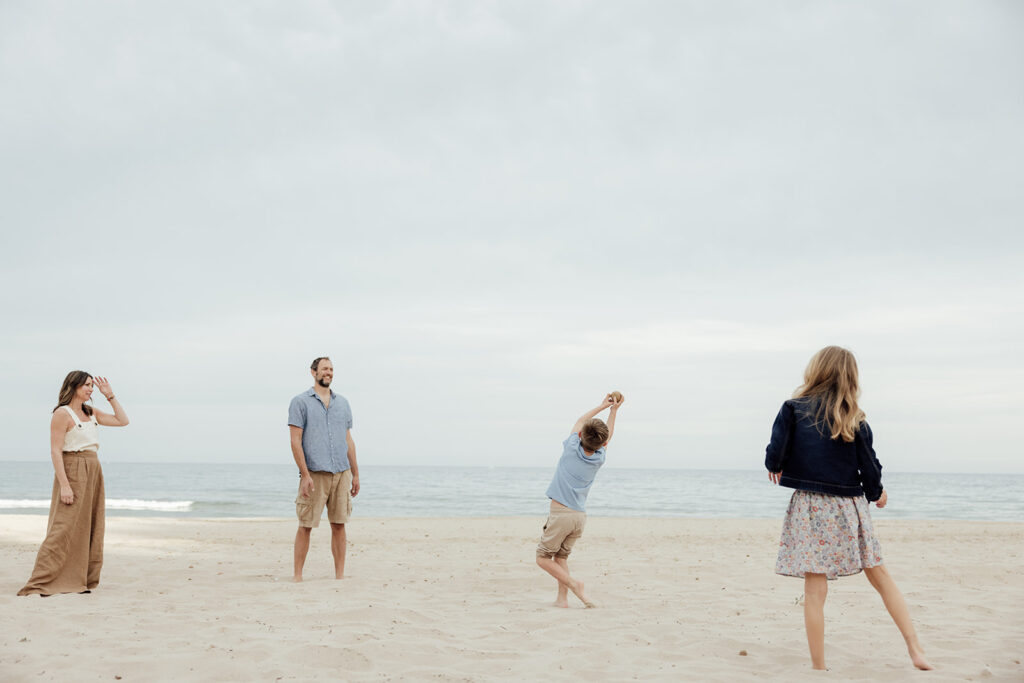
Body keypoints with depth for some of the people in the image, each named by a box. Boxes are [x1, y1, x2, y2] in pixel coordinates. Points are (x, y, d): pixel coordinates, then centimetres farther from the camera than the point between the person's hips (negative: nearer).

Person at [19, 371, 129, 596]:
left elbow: (123, 420, 19)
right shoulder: (62, 414, -8)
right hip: (73, 472, -8)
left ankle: (77, 581, 10)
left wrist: (109, 396, 12)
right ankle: (41, 583, -10)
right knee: (64, 527, -12)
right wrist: (64, 485, -21)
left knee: (88, 529, 6)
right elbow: (56, 451, -13)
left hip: (93, 473, 8)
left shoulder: (91, 413, 15)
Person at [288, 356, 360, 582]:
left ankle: (340, 575, 10)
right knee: (305, 525, -2)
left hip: (341, 473, 4)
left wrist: (355, 474, 14)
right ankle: (298, 576, 5)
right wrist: (305, 474, -13)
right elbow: (295, 441, -5)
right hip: (314, 473, -4)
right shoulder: (300, 402, 1)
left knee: (339, 524, 4)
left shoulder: (342, 403, 16)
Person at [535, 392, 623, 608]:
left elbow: (579, 421, 9)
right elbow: (607, 437, 21)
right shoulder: (599, 459, -1)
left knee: (543, 558, 4)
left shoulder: (572, 449, -10)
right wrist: (614, 409, 27)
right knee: (561, 556, 18)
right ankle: (562, 597, 9)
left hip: (561, 515, -5)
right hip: (580, 516, 5)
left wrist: (602, 406, 19)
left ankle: (572, 584, -11)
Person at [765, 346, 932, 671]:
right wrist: (876, 493, 22)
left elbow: (775, 457, -12)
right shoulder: (854, 419, 1)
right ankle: (916, 650, 18)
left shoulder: (793, 409, -6)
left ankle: (818, 667, 3)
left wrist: (775, 467, 12)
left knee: (815, 590, 0)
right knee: (880, 576, 16)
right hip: (850, 508, 3)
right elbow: (870, 467, 1)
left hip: (811, 507, -2)